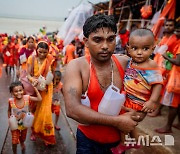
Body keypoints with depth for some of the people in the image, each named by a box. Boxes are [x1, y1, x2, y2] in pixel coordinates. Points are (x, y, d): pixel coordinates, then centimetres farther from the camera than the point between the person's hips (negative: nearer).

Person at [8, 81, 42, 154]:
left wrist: (35, 89, -22)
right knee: (15, 142, 5)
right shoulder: (11, 101, -24)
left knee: (23, 139, 26)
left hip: (24, 124, 2)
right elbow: (9, 111, -5)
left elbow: (39, 99, -19)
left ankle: (22, 144, 61)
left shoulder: (27, 98, -22)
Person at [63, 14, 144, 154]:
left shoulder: (125, 63, -8)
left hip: (120, 140, 3)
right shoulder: (76, 66, -16)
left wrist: (137, 114, -15)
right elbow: (72, 109, -27)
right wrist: (117, 121, -25)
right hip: (88, 141, -2)